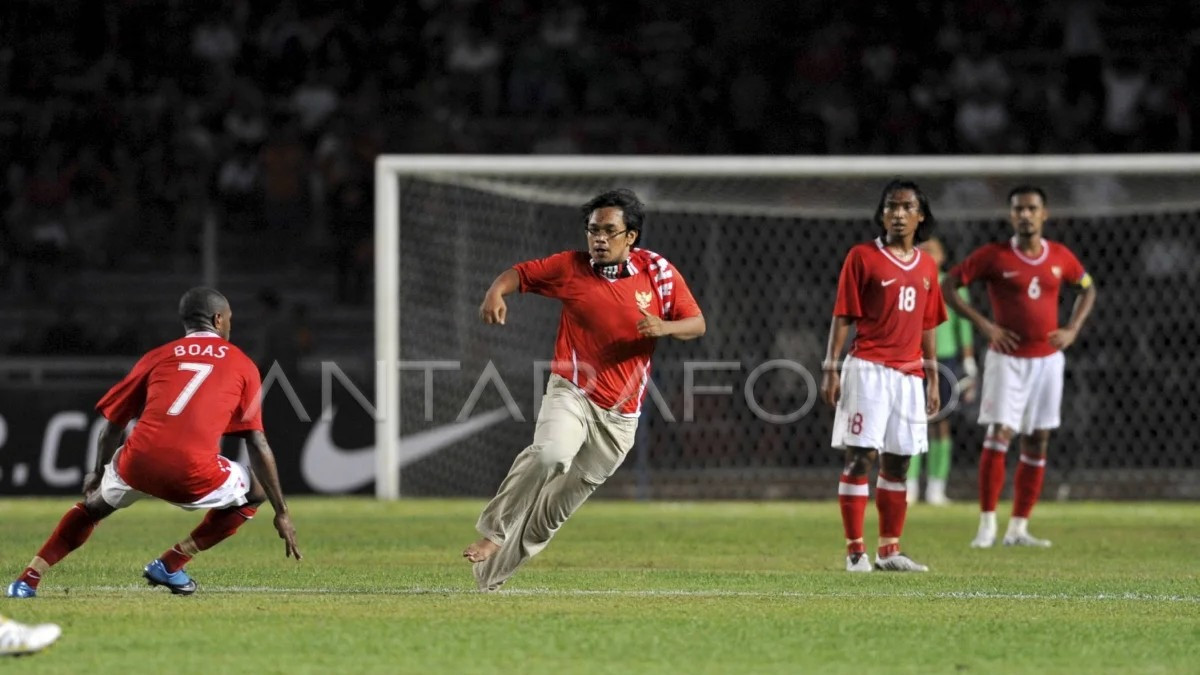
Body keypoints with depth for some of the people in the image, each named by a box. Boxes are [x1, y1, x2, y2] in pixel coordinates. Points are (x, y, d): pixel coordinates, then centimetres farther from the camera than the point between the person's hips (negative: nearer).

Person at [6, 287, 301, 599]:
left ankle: (28, 580, 21)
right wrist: (282, 513, 14)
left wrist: (98, 474, 44)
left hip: (137, 464, 3)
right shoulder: (242, 365, 16)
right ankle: (170, 565, 16)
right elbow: (258, 445, 12)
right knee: (254, 491, 25)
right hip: (194, 475, -3)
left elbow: (112, 424, 25)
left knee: (95, 503, 33)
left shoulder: (158, 356, 21)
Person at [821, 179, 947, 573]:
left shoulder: (927, 266, 12)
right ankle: (855, 551, -5)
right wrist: (830, 370, -9)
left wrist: (932, 378, 15)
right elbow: (843, 317, -4)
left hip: (909, 376, 5)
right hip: (868, 370, -5)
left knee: (898, 463, 9)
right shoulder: (863, 257, -2)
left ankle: (889, 551, 16)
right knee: (860, 457, -7)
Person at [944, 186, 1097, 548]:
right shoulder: (993, 256, -7)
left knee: (1037, 443, 4)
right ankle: (987, 524, -9)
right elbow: (948, 286, -4)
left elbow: (1087, 288, 21)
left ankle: (1018, 528, 10)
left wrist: (1072, 329, 5)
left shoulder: (1060, 257, 4)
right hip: (1007, 358, -4)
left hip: (1047, 359, 4)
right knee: (999, 436, -14)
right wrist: (984, 325, -11)